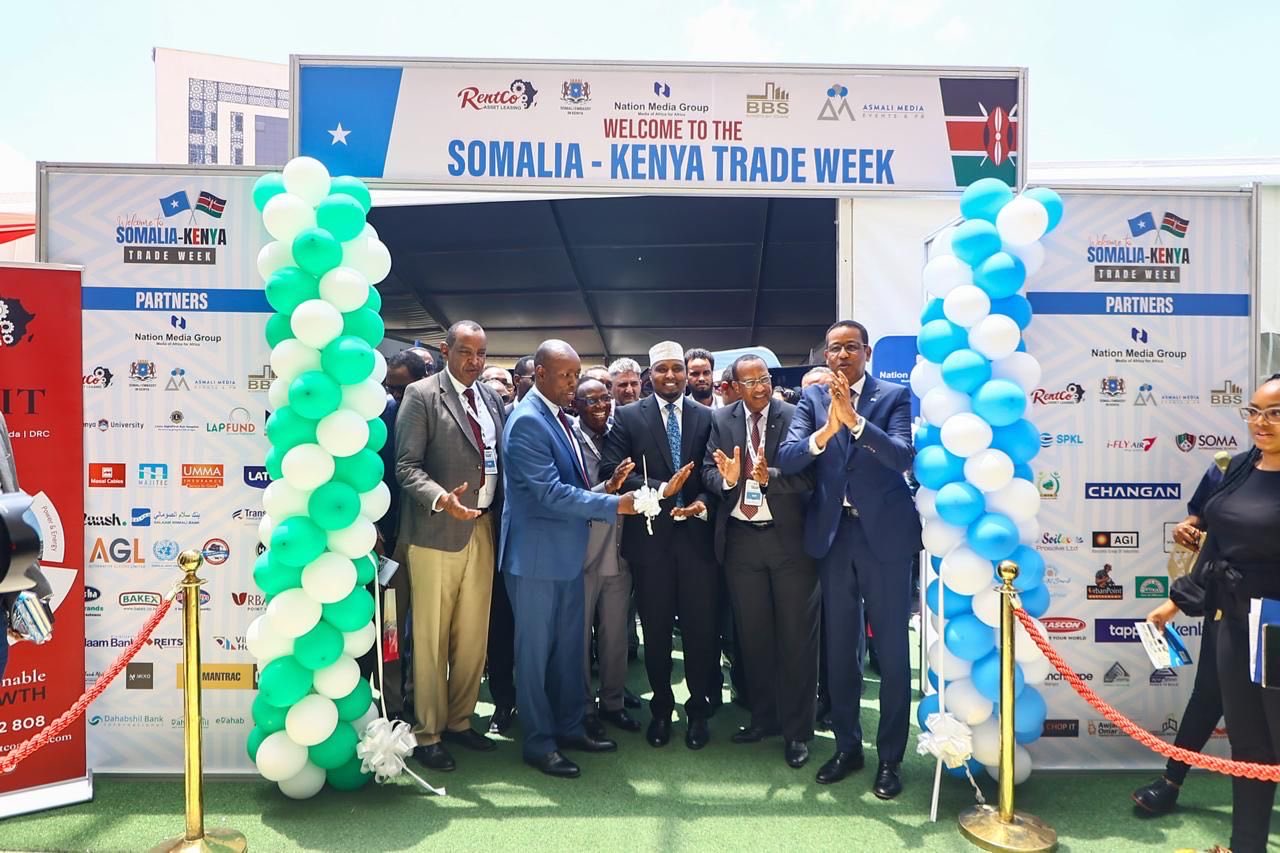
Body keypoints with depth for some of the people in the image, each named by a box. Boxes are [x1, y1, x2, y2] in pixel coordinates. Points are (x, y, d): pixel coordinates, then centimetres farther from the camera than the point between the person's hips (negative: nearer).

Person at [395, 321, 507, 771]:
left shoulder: (491, 397, 12)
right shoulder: (421, 395, -5)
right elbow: (407, 466, -9)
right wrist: (442, 499, -25)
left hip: (482, 530, 6)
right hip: (437, 531, -5)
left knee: (474, 635, 12)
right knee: (431, 639, 4)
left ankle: (459, 721, 28)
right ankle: (427, 733, 18)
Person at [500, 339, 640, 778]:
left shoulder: (559, 417, 10)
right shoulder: (527, 421, -18)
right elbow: (550, 492, -24)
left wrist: (593, 506, 6)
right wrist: (613, 505, -23)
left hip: (567, 551, 9)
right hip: (536, 555, -9)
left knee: (569, 645, 17)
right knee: (536, 648, 6)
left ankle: (569, 726, 31)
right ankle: (539, 742, 19)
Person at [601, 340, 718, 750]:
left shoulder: (707, 417, 6)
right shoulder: (627, 417, 3)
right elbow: (612, 470, -7)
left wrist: (703, 502, -15)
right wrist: (661, 491, -17)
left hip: (696, 534, 1)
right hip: (649, 536, 0)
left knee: (700, 626, 6)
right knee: (656, 627, 11)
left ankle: (698, 708, 24)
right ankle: (661, 707, 28)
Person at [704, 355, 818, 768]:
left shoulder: (794, 417, -6)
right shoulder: (721, 420, 3)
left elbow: (807, 476, -13)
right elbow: (708, 470, -1)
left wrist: (771, 477, -29)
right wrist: (726, 478, -22)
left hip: (789, 537, -3)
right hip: (740, 538, 3)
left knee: (796, 635, 4)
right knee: (753, 633, 15)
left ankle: (797, 730, 18)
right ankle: (764, 716, 33)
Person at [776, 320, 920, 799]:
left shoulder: (894, 396, -3)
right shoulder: (812, 398, 3)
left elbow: (903, 457, -17)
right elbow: (786, 459, -10)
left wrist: (854, 419, -28)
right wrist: (825, 431, -28)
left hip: (884, 533, -2)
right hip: (833, 535, 3)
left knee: (891, 649, 5)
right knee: (839, 647, 14)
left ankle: (890, 757, 20)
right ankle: (847, 746, 30)